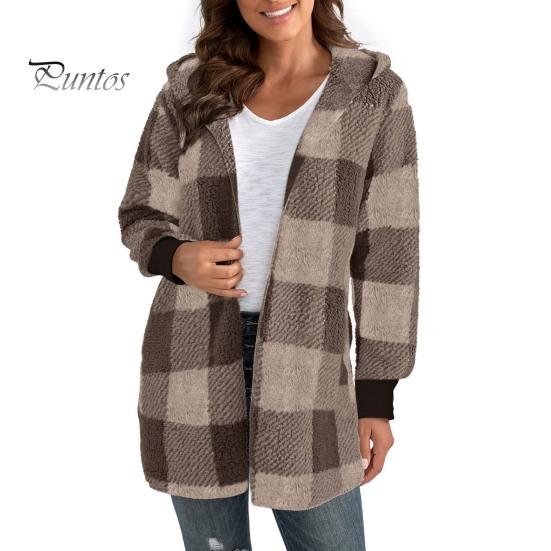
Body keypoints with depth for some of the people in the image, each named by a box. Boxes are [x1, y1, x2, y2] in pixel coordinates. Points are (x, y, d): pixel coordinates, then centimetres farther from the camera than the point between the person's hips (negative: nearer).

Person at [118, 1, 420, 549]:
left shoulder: (374, 92, 1)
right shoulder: (190, 87, 4)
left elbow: (386, 251, 0)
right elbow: (142, 216, 9)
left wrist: (378, 394, -1)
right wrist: (178, 258, -16)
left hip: (303, 363, -1)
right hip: (195, 359, 1)